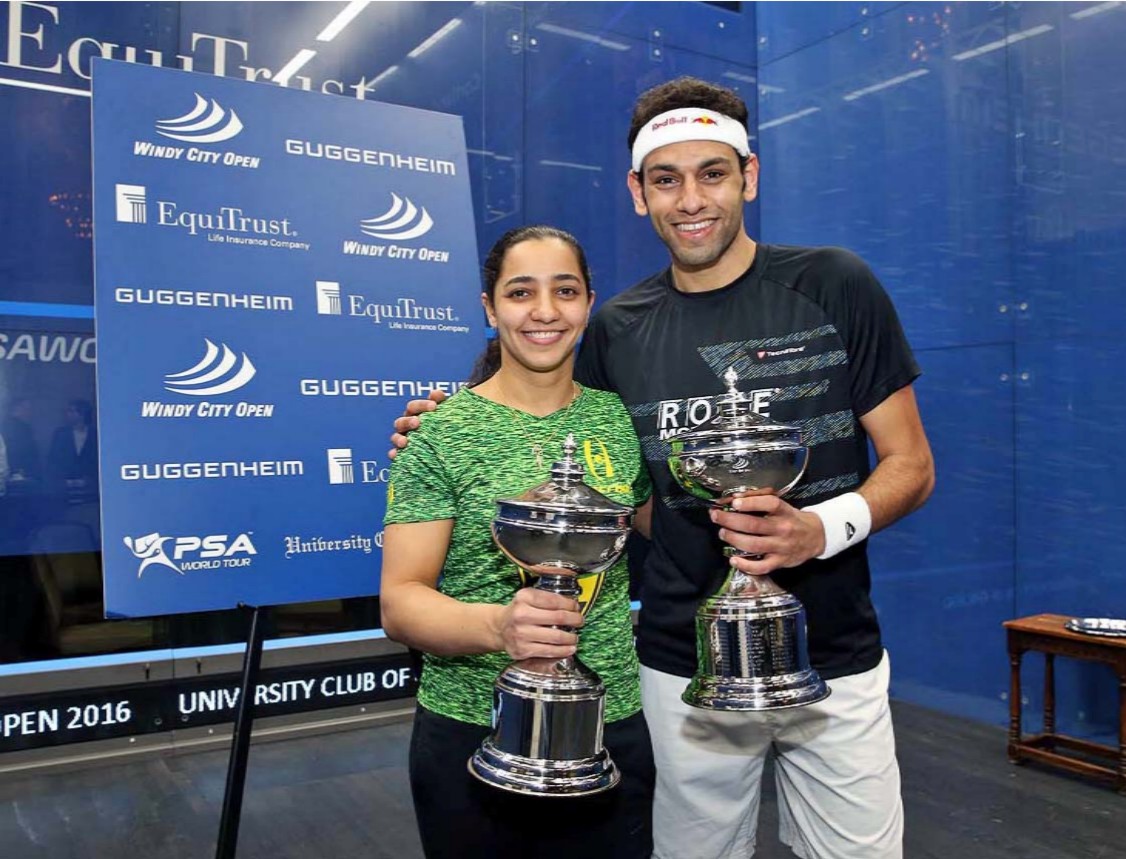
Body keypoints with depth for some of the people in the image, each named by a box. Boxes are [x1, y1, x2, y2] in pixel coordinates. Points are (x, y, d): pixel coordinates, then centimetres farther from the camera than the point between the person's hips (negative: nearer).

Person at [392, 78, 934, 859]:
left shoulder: (835, 287, -6)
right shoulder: (618, 331, 2)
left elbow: (911, 464, -3)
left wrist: (824, 528, -22)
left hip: (833, 660, -1)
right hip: (684, 666, 2)